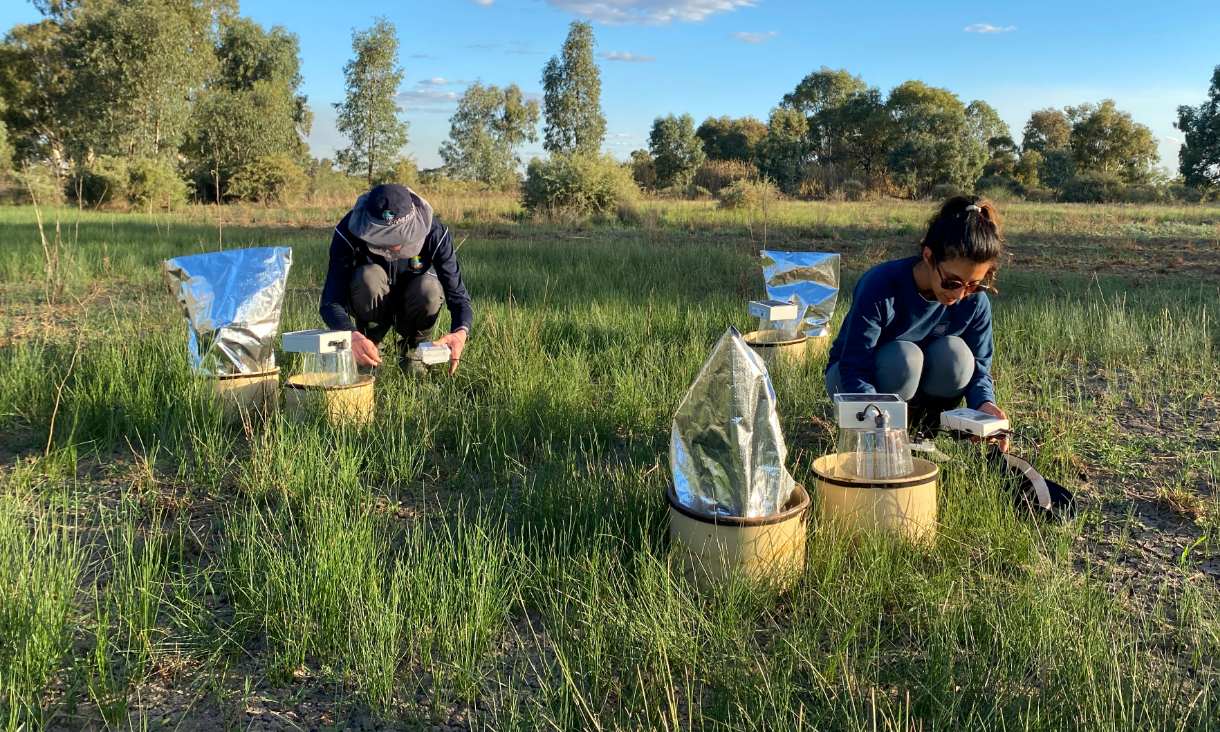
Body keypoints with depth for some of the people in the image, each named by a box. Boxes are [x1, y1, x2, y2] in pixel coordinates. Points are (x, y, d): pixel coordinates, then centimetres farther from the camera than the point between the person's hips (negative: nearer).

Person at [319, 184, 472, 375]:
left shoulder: (434, 233, -28)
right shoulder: (348, 233, -30)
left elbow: (457, 294, -28)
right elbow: (330, 301, -35)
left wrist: (461, 332, -51)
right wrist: (352, 335, -57)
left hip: (413, 307, 1)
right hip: (371, 307, -1)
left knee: (429, 289, -33)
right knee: (369, 277, -34)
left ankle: (411, 349, -3)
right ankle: (368, 352, -9)